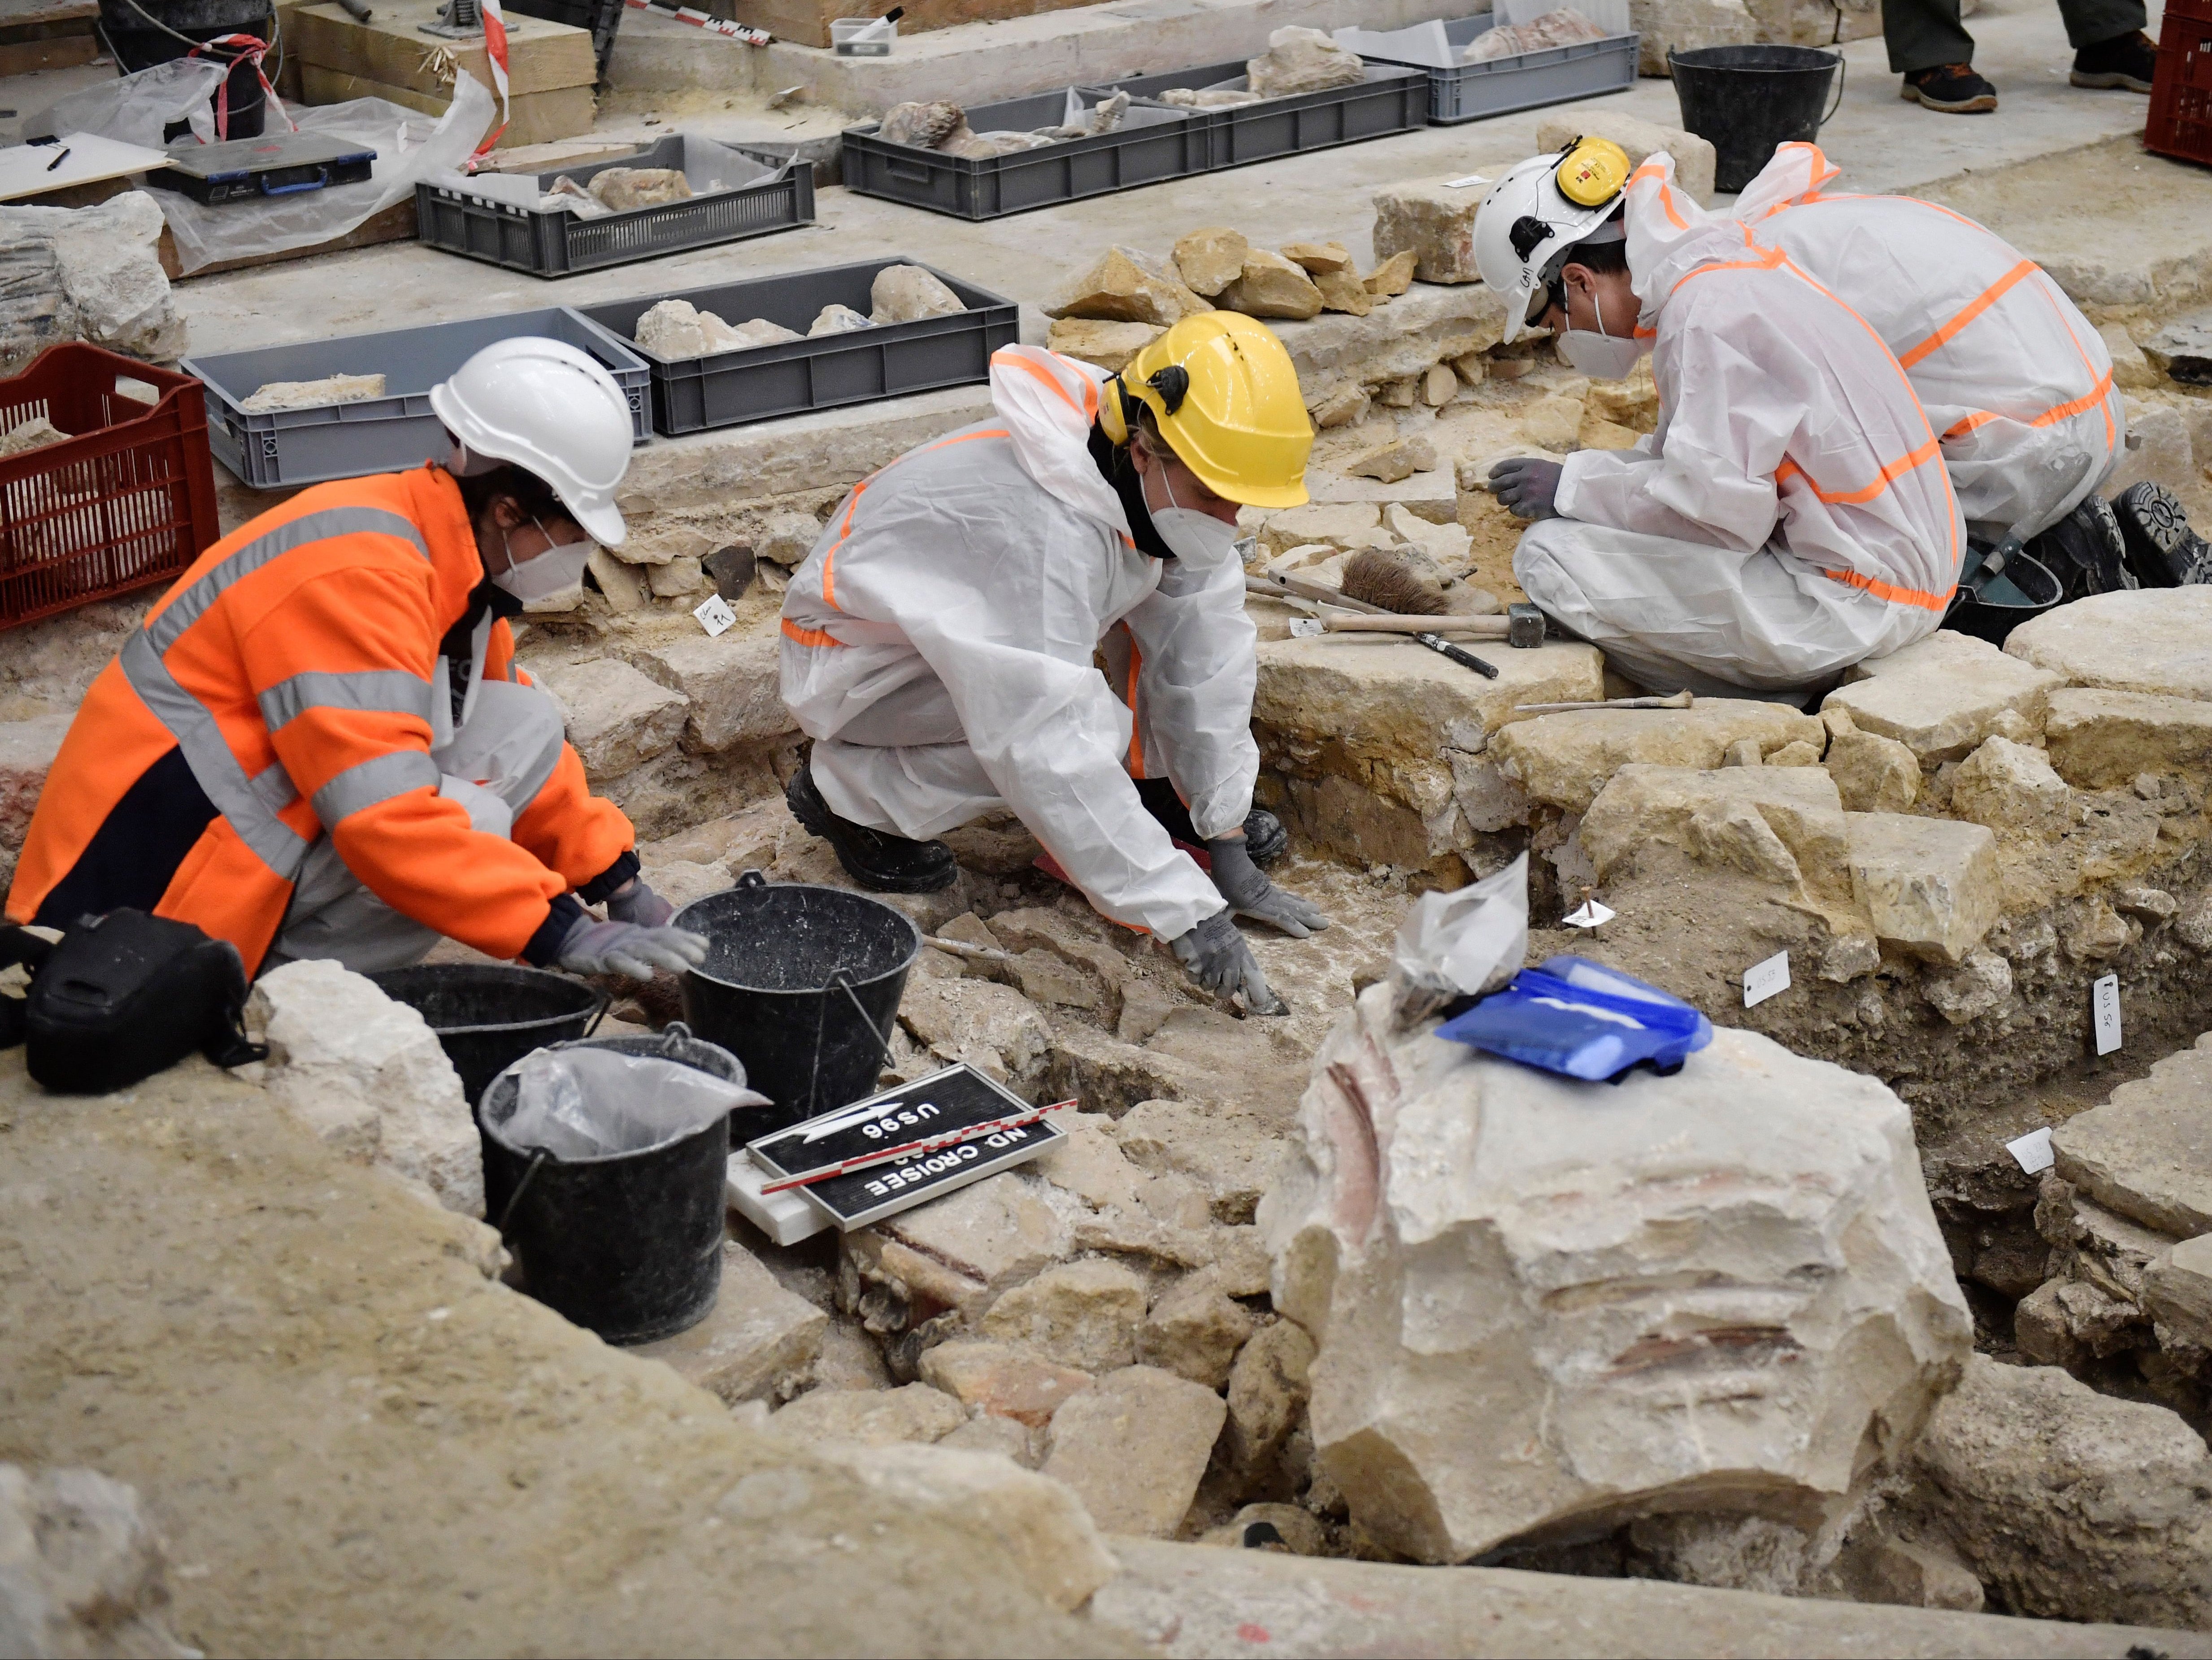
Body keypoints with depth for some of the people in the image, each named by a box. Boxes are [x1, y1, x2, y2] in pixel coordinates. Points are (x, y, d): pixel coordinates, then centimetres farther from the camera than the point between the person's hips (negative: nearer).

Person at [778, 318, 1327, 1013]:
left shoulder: (1166, 485, -14)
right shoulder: (1048, 527, -39)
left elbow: (1200, 663, -10)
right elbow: (1050, 747, -43)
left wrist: (1229, 849, -11)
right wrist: (1185, 912, -43)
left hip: (992, 618, 8)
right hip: (857, 660, -8)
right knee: (1088, 728, -30)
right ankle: (847, 791, -10)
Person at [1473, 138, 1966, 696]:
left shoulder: (1707, 315, -19)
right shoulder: (1725, 265, 12)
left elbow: (1725, 508, -22)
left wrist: (1575, 488, -12)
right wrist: (1601, 477, 9)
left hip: (1858, 602, -11)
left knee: (1550, 559, -17)